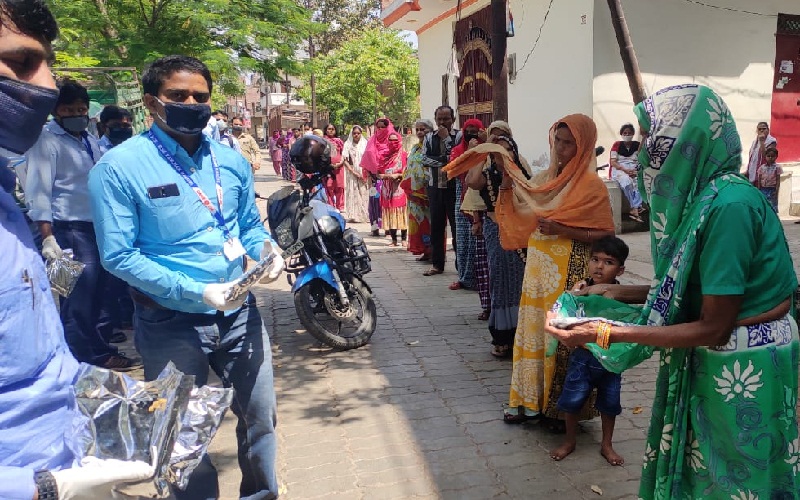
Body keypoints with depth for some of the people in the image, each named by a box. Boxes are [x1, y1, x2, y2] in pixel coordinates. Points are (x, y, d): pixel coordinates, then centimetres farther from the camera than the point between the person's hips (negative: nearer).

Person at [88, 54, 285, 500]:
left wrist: (266, 246, -11)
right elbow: (118, 255, -15)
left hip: (239, 313, 5)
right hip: (172, 323, -4)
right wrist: (196, 292, -22)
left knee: (260, 418, 17)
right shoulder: (119, 167, -12)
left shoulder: (232, 160, 4)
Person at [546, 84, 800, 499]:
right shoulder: (702, 194, 2)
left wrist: (609, 334, -23)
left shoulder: (729, 205, -25)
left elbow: (713, 328, -22)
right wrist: (619, 292, 5)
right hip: (712, 363, 8)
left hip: (743, 370, -8)